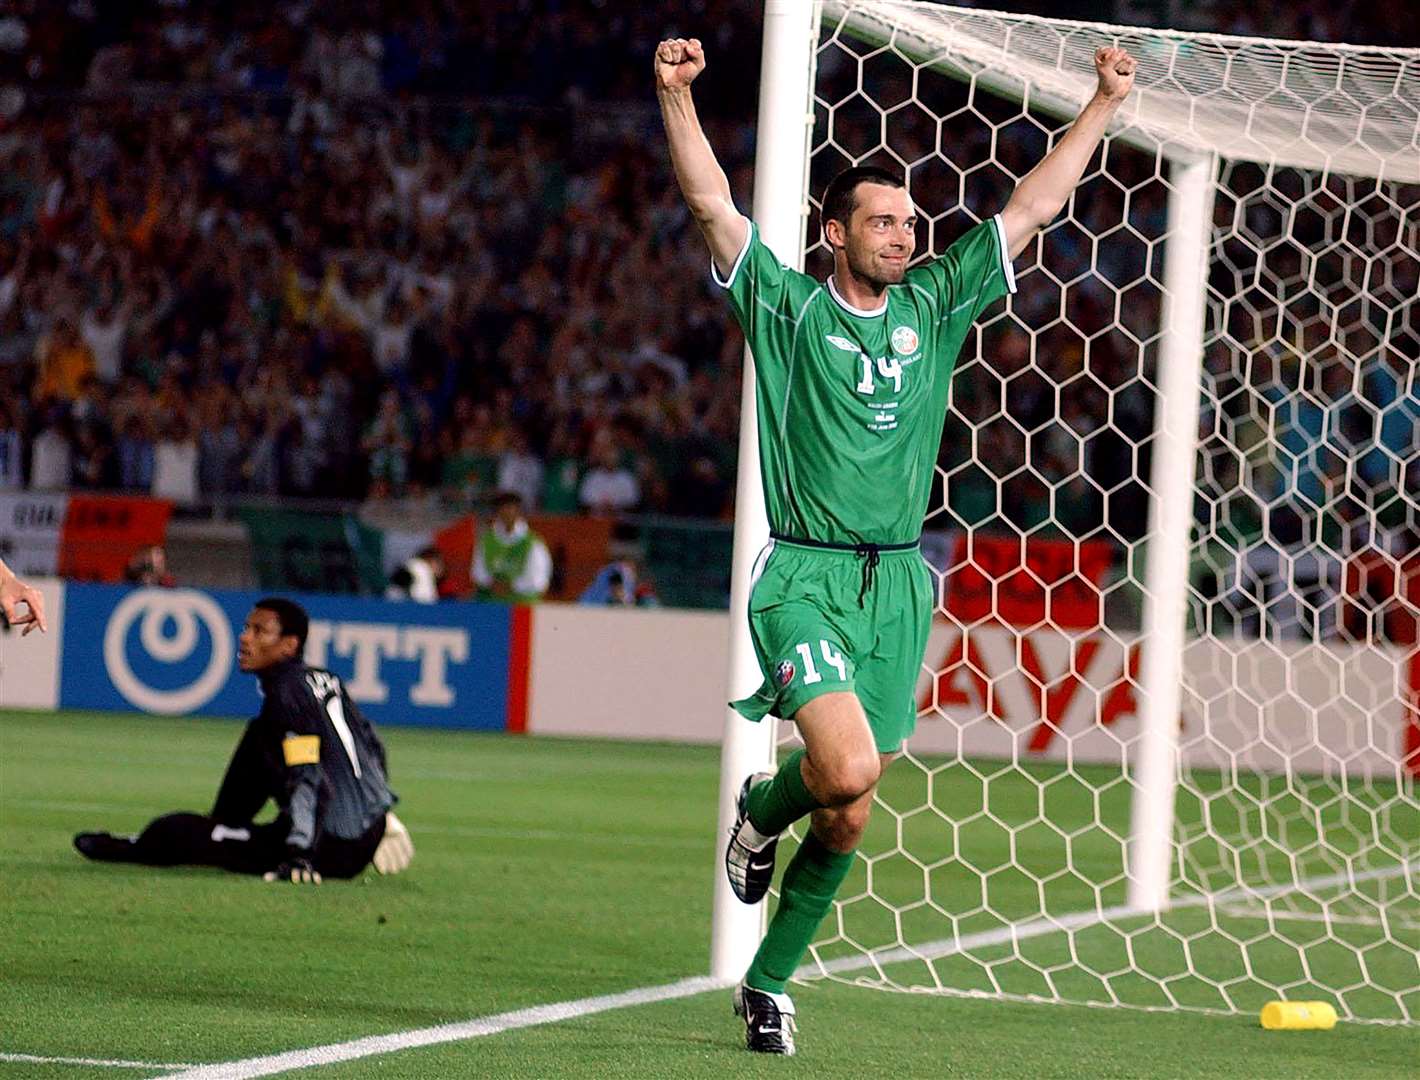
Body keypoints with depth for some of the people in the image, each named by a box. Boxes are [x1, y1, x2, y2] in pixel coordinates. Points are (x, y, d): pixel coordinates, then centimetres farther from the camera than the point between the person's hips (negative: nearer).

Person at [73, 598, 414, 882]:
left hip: (333, 850, -9)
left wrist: (298, 857, -29)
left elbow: (307, 777, -24)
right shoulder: (326, 680, 11)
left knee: (174, 831, -2)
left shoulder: (286, 694, -15)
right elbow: (373, 747, 20)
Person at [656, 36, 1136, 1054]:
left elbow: (1030, 209, 14)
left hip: (900, 584, 4)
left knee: (849, 817, 5)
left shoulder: (933, 307, 12)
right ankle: (764, 807, 11)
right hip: (807, 578, -4)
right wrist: (676, 96, -19)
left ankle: (769, 982, 22)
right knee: (847, 766, -25)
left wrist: (1103, 105, 12)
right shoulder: (789, 305, 2)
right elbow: (713, 204, -8)